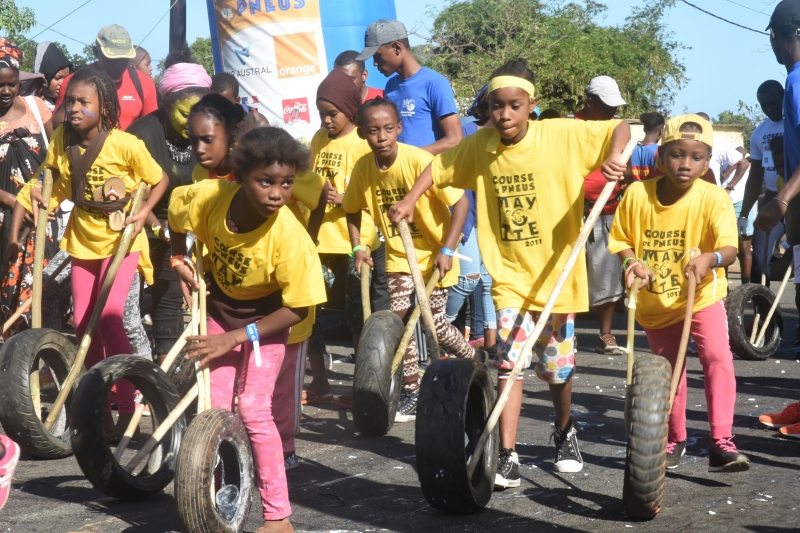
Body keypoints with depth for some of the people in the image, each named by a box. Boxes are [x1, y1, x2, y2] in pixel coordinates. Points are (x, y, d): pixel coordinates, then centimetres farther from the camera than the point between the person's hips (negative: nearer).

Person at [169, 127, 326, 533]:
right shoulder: (210, 197, -27)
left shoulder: (289, 237, -35)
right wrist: (179, 261, -6)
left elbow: (296, 309, -25)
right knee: (215, 408, 0)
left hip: (265, 321, -3)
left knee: (253, 409, -12)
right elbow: (175, 210, 0)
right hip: (220, 309, 4)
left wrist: (236, 337, -25)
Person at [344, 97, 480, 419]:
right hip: (398, 255, 4)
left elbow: (461, 202, -23)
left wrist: (447, 250, -24)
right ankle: (412, 392, 7)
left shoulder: (419, 161, -25)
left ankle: (474, 359, 29)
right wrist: (357, 248, 0)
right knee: (400, 319, -5)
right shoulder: (363, 168, -9)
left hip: (433, 255, -4)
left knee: (434, 322, 0)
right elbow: (352, 209, 10)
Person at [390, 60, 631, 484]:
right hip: (509, 275, 1)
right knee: (508, 363, -10)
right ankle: (507, 457, -7)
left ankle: (565, 433, 40)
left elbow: (620, 127, -8)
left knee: (557, 368, 13)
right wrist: (408, 202, -1)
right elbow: (439, 166, 11)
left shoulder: (563, 136, -12)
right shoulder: (480, 147, -2)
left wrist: (614, 155, -28)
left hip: (556, 273, -1)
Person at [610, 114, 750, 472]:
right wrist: (631, 261, -21)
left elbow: (729, 249, -28)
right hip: (655, 302, 2)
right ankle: (674, 440, 35)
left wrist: (710, 258, -50)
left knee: (718, 357, -23)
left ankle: (721, 443, -18)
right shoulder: (637, 195, -14)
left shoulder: (713, 198, -19)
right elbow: (622, 240, -1)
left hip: (702, 297, -2)